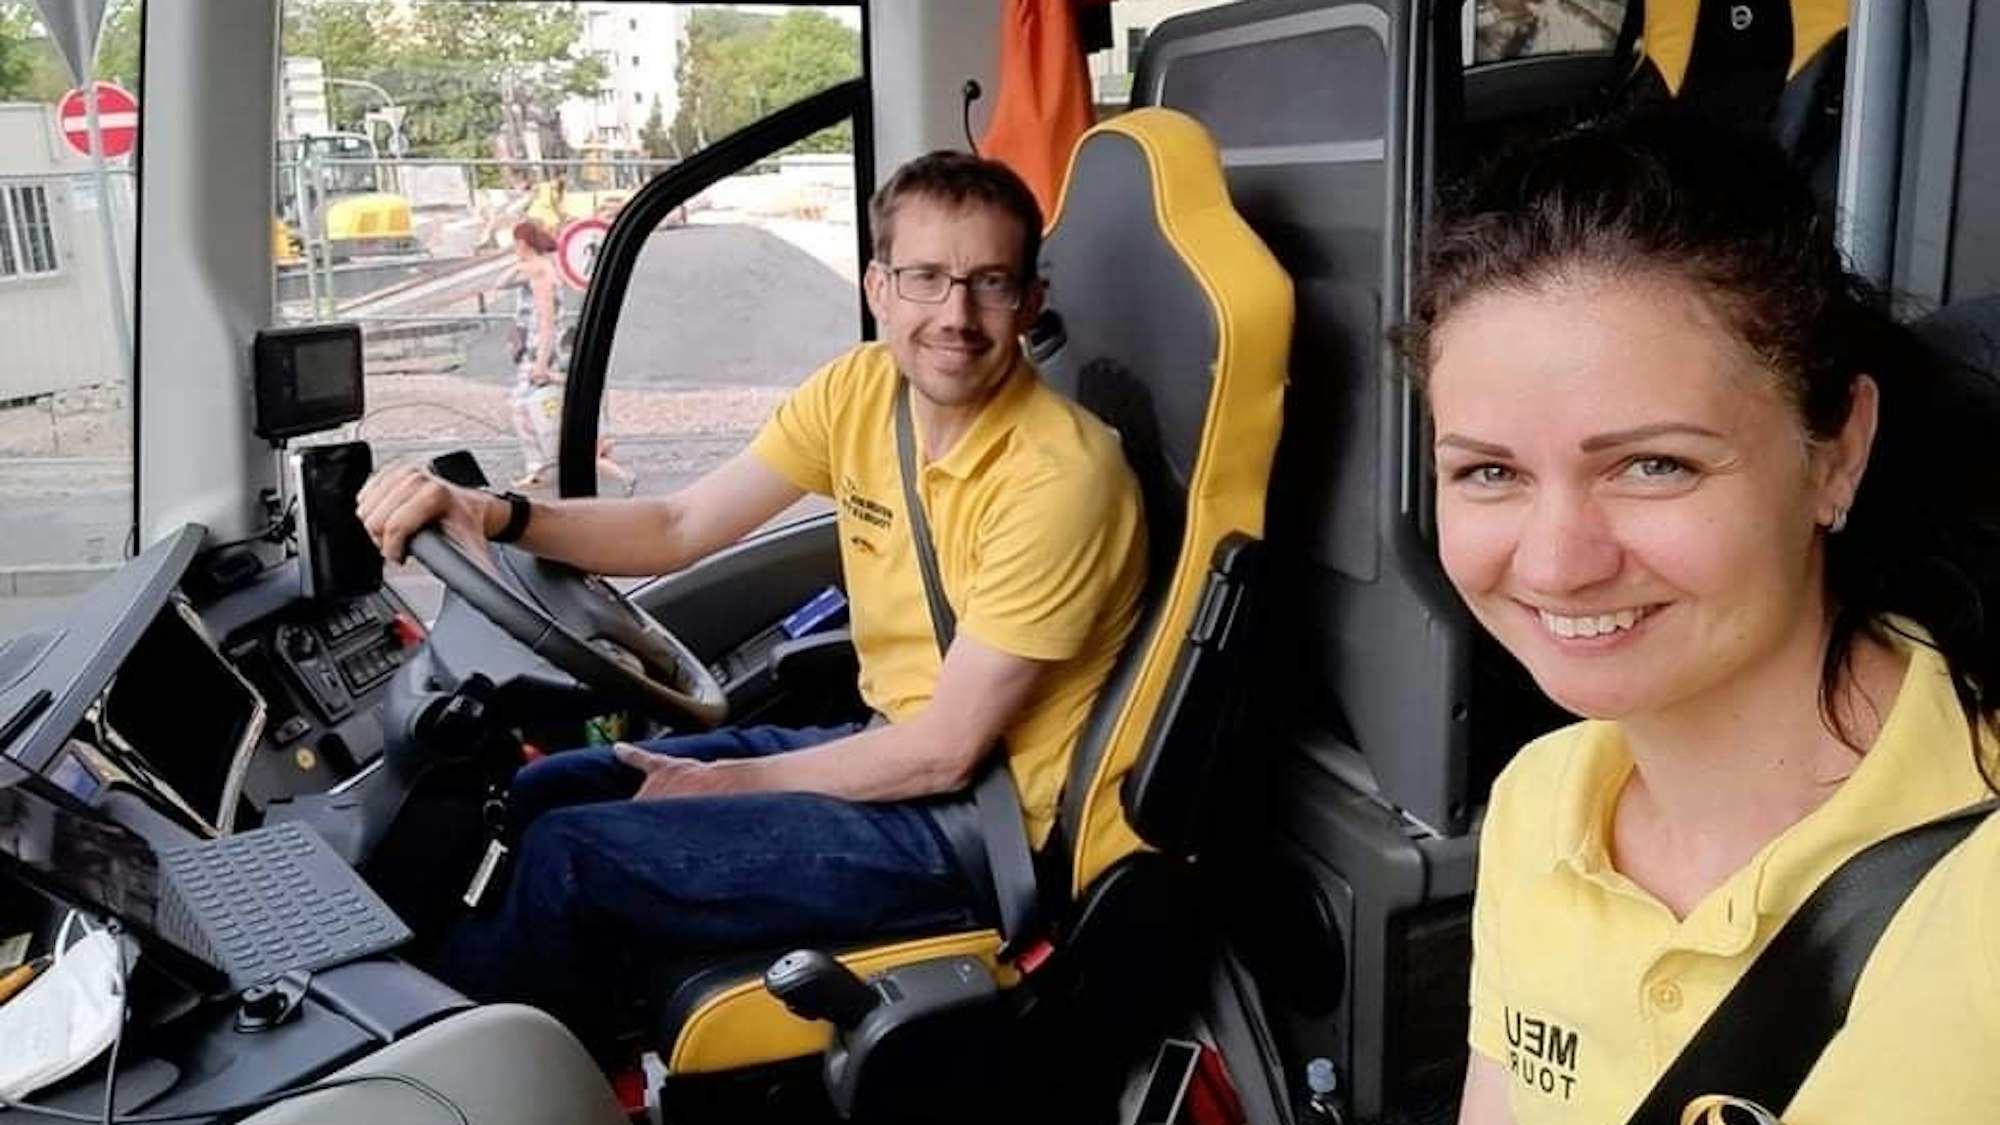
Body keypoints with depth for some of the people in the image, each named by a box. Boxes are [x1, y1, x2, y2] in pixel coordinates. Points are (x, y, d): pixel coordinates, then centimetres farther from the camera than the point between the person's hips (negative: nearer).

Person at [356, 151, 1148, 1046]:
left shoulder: (1058, 475, -24)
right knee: (538, 796, 8)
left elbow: (948, 750, -20)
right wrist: (490, 515, -17)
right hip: (892, 747, 7)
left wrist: (734, 783, -10)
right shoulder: (859, 390, -3)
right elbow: (680, 527, 0)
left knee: (569, 858, -13)